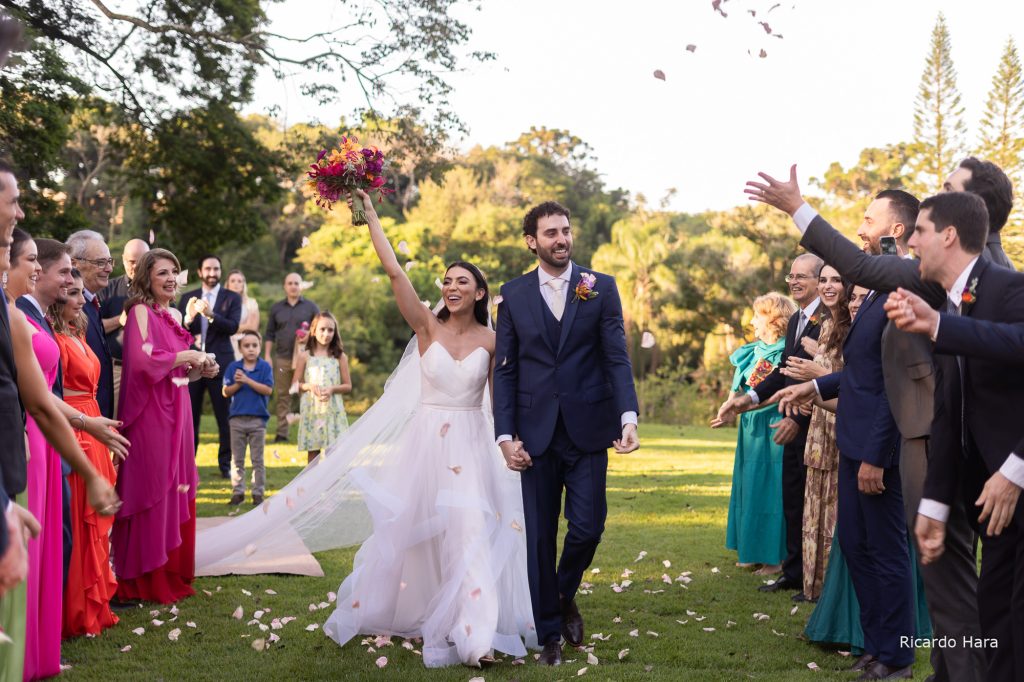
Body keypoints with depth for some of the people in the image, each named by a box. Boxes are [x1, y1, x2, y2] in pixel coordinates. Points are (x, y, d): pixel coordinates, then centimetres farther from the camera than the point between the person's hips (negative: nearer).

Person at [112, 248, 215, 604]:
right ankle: (147, 581, 7)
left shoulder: (173, 315, 15)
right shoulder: (141, 311, -9)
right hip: (151, 415, -8)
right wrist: (185, 356, -13)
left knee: (177, 492, 10)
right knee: (153, 494, -3)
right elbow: (141, 360, -23)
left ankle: (173, 575, 20)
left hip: (175, 413, 8)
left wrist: (201, 370, 5)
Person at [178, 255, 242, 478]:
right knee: (189, 416, 4)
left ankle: (226, 465, 7)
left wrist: (211, 315, -24)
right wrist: (188, 318, -17)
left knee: (225, 417, -1)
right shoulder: (188, 298, 12)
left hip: (220, 364, -2)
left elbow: (233, 326, -9)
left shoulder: (232, 298, 6)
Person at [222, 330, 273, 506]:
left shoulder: (265, 367, -2)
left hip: (258, 419, -2)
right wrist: (238, 384, -16)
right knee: (237, 459, 8)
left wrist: (247, 380, -18)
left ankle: (258, 492, 11)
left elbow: (268, 389, -13)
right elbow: (226, 392, 1)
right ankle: (238, 491, 16)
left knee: (257, 459, 6)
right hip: (237, 418, 2)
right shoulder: (233, 367, 3)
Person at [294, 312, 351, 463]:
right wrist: (309, 386, -12)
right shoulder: (305, 357, 3)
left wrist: (332, 389, -12)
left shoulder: (340, 357, 4)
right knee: (313, 451, 4)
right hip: (311, 410, 0)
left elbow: (348, 386, 5)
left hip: (333, 410, 0)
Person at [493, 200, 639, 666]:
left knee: (587, 528, -2)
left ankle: (565, 595, 29)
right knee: (540, 538, 5)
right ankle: (549, 635, 19)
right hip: (536, 433, 1)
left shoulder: (600, 288, 3)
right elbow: (505, 370, 5)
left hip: (588, 431, 0)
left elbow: (617, 358, -2)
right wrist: (506, 435, -4)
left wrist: (629, 417, -16)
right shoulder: (513, 295, 5)